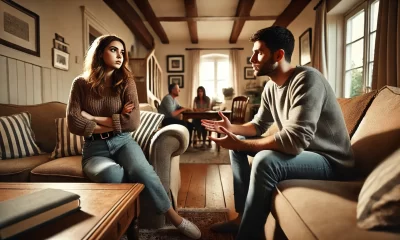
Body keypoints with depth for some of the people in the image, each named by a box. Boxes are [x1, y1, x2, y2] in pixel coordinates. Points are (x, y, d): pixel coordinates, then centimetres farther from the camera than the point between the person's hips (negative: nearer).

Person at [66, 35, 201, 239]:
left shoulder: (126, 82, 0)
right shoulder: (81, 84, 1)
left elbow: (133, 122, -13)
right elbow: (74, 124, -9)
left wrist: (93, 118, -9)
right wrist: (115, 121, -11)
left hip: (123, 142, 0)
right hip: (94, 149, 0)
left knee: (141, 170, -31)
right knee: (113, 175, -34)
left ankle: (175, 218, -12)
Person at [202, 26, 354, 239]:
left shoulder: (306, 79, -25)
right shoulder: (271, 87, 1)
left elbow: (294, 140, -34)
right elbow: (259, 125, 9)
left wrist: (240, 144, -30)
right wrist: (231, 128, -9)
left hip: (328, 159, -8)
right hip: (298, 150, 9)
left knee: (265, 160, -36)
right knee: (237, 143, 6)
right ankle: (243, 216, 10)